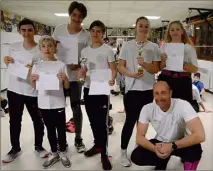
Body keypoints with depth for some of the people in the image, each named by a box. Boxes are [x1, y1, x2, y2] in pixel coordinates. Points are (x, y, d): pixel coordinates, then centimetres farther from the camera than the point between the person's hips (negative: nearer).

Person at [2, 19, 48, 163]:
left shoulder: (40, 50, -10)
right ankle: (15, 148, 31)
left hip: (32, 91, -4)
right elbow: (11, 66, 17)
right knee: (14, 120, 13)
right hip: (14, 89, 4)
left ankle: (38, 146, 31)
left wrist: (33, 69, -30)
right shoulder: (14, 46, 4)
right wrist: (7, 62, -5)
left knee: (37, 120, 10)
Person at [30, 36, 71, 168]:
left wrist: (65, 78, -22)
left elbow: (67, 87, -2)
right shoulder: (37, 66, 2)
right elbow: (34, 87, 7)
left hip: (58, 103, -2)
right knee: (50, 130, 15)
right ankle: (54, 154, 31)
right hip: (44, 104, 3)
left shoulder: (61, 65, -4)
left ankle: (63, 153, 27)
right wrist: (32, 80, -13)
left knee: (61, 129, 9)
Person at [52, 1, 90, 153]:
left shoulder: (86, 35, -5)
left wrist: (79, 66, -22)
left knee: (76, 108, 6)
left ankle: (78, 139, 23)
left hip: (75, 76, -2)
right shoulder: (59, 29, 2)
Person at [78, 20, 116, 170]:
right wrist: (82, 73, -7)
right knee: (93, 120, 16)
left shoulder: (108, 50, -5)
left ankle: (104, 154, 9)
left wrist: (112, 79, -29)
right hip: (88, 89, 6)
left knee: (102, 122, -3)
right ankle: (98, 145, 36)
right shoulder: (85, 51, 10)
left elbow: (113, 70, -8)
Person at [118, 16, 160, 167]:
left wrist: (144, 64, -20)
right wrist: (132, 74, -18)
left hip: (148, 89, 2)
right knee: (131, 120, -1)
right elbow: (120, 67, 0)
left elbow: (156, 69, -1)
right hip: (132, 89, -2)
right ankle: (123, 152, 15)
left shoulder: (154, 47, 4)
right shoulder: (127, 45, 1)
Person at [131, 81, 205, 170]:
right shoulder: (147, 109, -18)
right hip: (160, 143, 4)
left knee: (195, 149, -36)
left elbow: (200, 135, -36)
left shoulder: (183, 105, -28)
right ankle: (162, 162, 10)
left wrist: (172, 146, -38)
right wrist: (155, 149, -35)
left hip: (180, 143, -3)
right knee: (136, 156, -18)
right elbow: (139, 137, -16)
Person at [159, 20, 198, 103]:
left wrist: (183, 64, -16)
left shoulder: (189, 47, 6)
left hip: (183, 82, -1)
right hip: (165, 80, 1)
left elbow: (195, 69, 1)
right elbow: (159, 68, 8)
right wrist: (163, 61, -12)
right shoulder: (164, 46, 9)